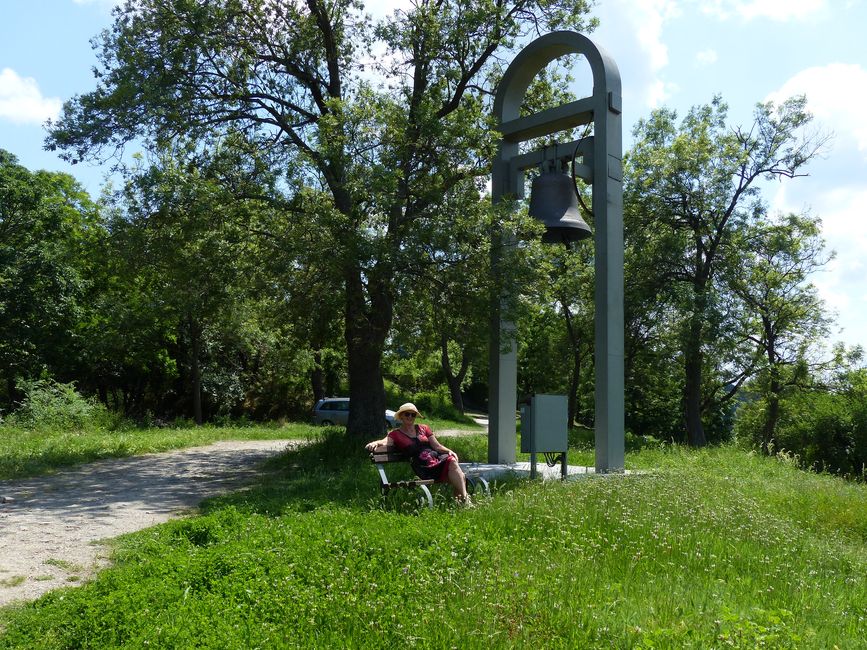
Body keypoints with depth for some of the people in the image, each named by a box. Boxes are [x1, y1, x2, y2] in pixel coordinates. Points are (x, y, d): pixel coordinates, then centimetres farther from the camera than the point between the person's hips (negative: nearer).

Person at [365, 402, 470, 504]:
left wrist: (449, 451, -4)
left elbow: (436, 445, 16)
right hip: (423, 468, -4)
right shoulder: (396, 434, 12)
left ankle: (464, 498, -30)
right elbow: (385, 442, -8)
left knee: (452, 460, -32)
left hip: (437, 458, 4)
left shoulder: (423, 428, 22)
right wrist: (375, 443, -31)